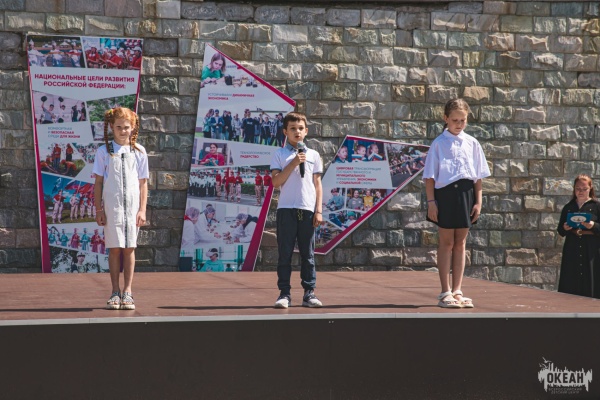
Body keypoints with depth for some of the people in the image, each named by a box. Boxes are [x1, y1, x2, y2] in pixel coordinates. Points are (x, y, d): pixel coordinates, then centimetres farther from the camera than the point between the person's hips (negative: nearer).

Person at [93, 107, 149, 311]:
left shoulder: (139, 152, 6)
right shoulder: (104, 151, 4)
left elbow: (143, 183, 7)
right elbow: (98, 182, 5)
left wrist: (142, 210, 1)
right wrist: (98, 210, 0)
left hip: (132, 206, 1)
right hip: (111, 205, -1)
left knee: (129, 248, 1)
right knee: (114, 248, 1)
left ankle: (127, 292, 7)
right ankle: (115, 292, 8)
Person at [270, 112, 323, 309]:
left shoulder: (313, 155, 12)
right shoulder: (279, 154, 6)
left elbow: (317, 184, 11)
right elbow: (276, 182, -5)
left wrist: (318, 210, 3)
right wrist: (294, 163, -12)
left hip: (308, 210, 2)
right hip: (286, 209, -2)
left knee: (308, 254, 4)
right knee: (285, 253, 0)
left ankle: (309, 293, 8)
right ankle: (284, 294, 3)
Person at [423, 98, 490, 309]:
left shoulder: (472, 143, 8)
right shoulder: (439, 143, -1)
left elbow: (478, 175, 10)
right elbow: (430, 175, -2)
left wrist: (478, 201, 4)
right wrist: (431, 201, -9)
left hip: (466, 193, 3)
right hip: (445, 192, -3)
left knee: (460, 243, 7)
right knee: (446, 242, 2)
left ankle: (457, 291, 13)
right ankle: (445, 293, 6)